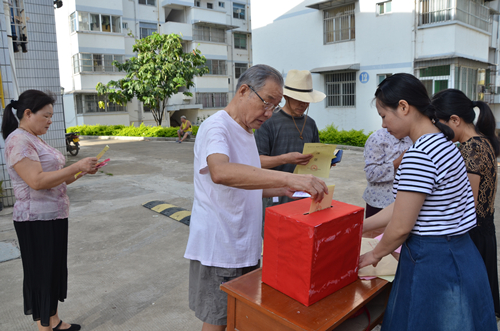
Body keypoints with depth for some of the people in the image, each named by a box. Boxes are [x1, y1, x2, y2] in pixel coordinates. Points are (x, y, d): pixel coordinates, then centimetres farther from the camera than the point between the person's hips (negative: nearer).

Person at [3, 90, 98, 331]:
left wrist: (82, 171, 1)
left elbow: (56, 179, 15)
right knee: (41, 274, 3)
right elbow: (37, 181, -26)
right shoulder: (18, 141, -16)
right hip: (37, 222, -9)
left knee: (55, 270, 17)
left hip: (55, 217, 9)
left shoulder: (35, 140, 14)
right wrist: (77, 166, -23)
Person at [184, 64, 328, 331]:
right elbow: (220, 172, -39)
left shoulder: (246, 132, 12)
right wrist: (287, 177, -44)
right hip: (218, 250, -8)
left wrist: (286, 189, 5)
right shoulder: (216, 127, -17)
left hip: (246, 247, 9)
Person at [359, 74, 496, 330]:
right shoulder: (442, 143, 7)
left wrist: (374, 255, 1)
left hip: (433, 264, -9)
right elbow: (404, 206, 10)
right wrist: (358, 227, 12)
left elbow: (400, 227, -19)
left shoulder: (419, 155, -24)